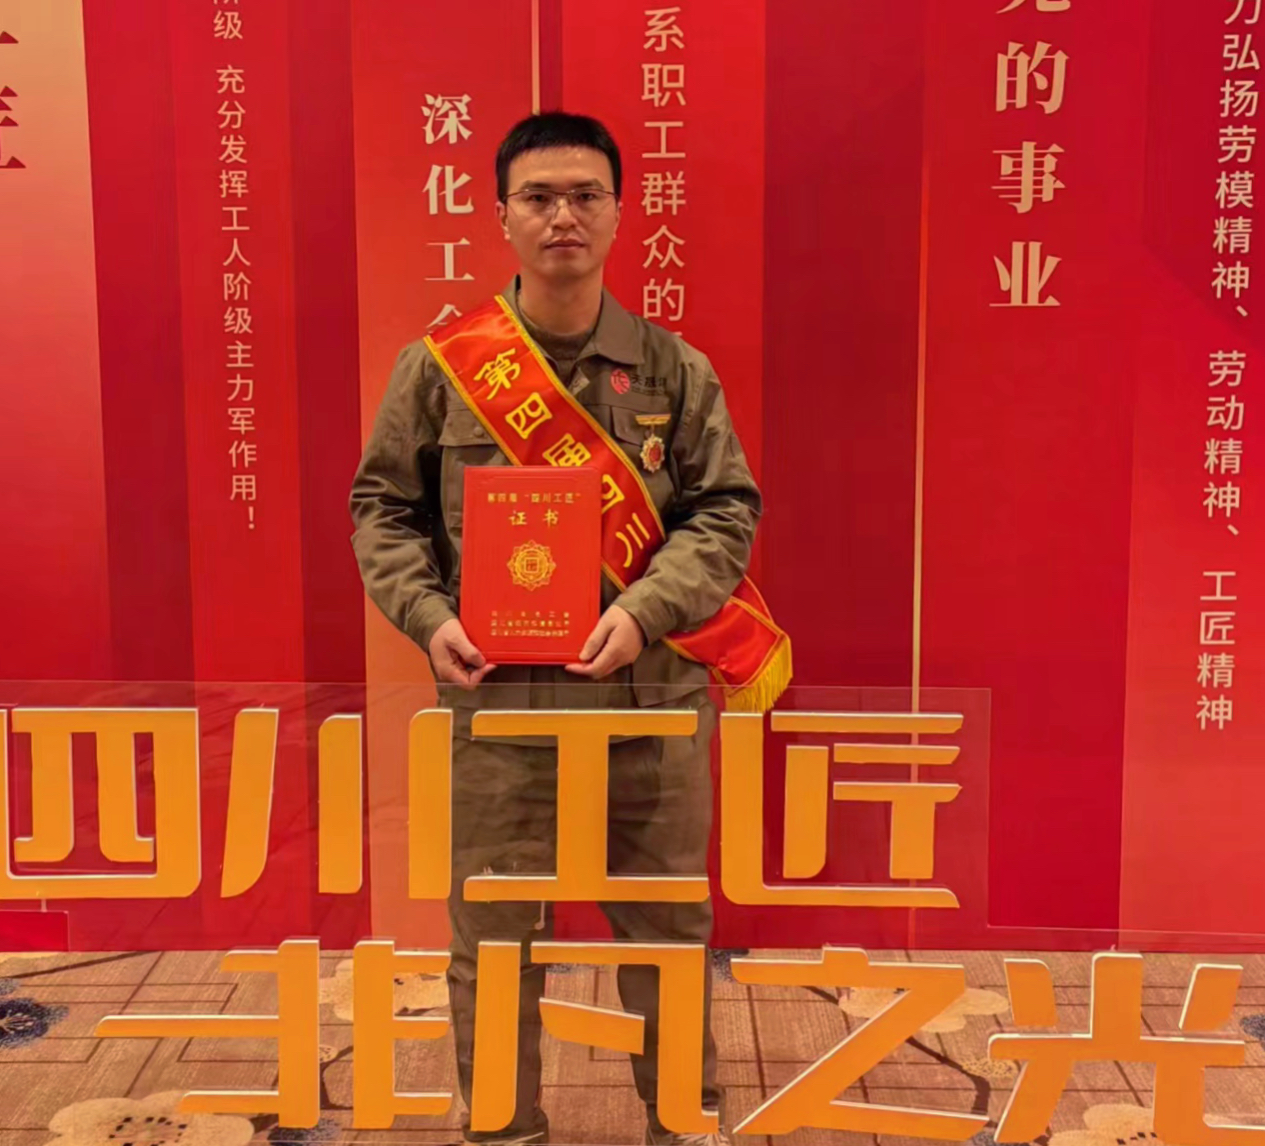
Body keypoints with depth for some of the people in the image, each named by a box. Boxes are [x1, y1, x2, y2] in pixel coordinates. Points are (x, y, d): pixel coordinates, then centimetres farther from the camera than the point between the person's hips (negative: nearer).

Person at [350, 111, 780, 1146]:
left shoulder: (676, 371, 2)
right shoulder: (441, 364, 1)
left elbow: (727, 510, 2)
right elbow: (384, 507, 7)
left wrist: (647, 609, -14)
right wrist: (427, 614, -10)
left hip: (652, 699, 1)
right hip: (495, 701, 0)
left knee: (668, 929, 16)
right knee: (494, 938, 12)